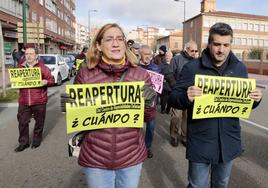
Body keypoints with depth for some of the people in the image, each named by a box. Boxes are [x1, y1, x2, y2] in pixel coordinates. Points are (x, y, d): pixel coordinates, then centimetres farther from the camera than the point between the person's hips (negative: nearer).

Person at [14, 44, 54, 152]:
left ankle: (37, 140, 30)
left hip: (39, 101, -3)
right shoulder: (20, 67, 8)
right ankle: (23, 142, 22)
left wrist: (46, 82, -23)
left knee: (39, 121, 11)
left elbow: (51, 80, -3)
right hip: (24, 101, 3)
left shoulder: (42, 67, -3)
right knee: (22, 122, 7)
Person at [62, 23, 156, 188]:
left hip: (132, 156, 2)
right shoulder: (85, 74, -9)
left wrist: (149, 104, -19)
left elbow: (147, 118, 1)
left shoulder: (141, 74, -7)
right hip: (94, 158, -1)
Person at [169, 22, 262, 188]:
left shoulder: (240, 68, 4)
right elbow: (174, 98, -11)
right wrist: (186, 97, -33)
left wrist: (255, 99, -10)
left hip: (229, 141, 4)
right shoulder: (192, 68, -10)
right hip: (200, 142, -4)